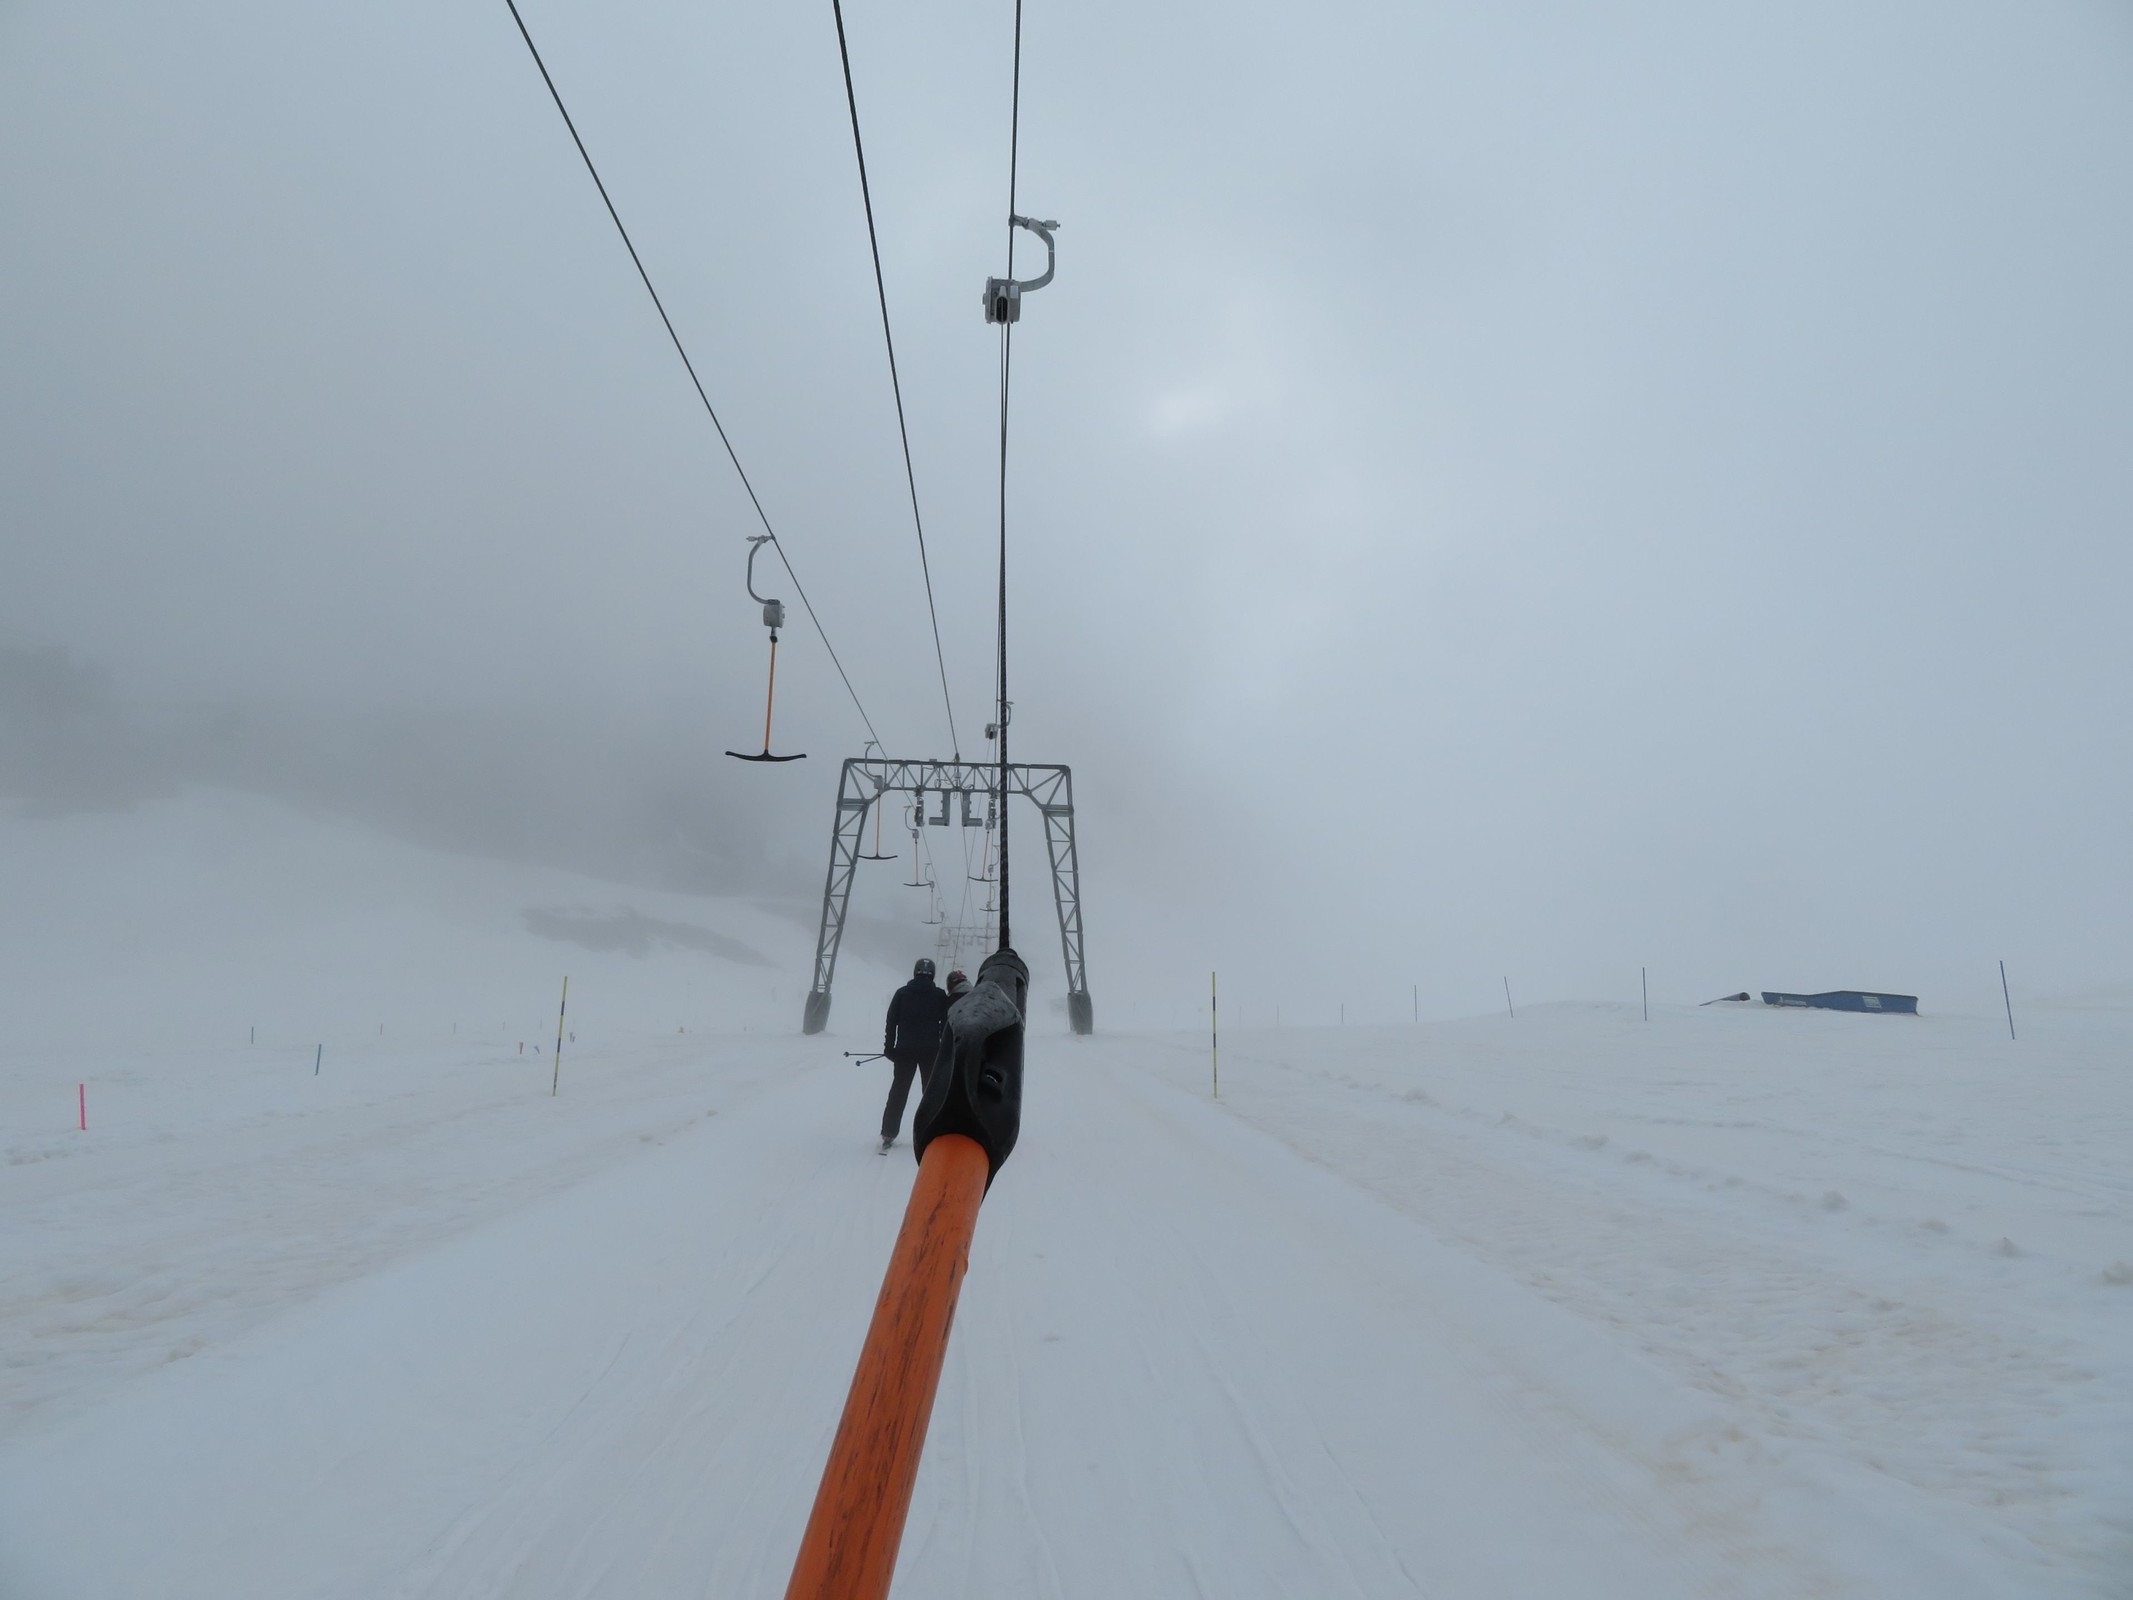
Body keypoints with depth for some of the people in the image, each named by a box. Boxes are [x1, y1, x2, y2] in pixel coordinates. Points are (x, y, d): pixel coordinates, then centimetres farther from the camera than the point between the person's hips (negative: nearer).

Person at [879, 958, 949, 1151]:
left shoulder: (901, 993, 3)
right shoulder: (940, 996, 1)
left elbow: (891, 1023, 2)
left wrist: (889, 1047, 7)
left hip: (905, 1050, 1)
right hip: (931, 1051, -1)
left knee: (898, 1092, 7)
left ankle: (888, 1133, 4)